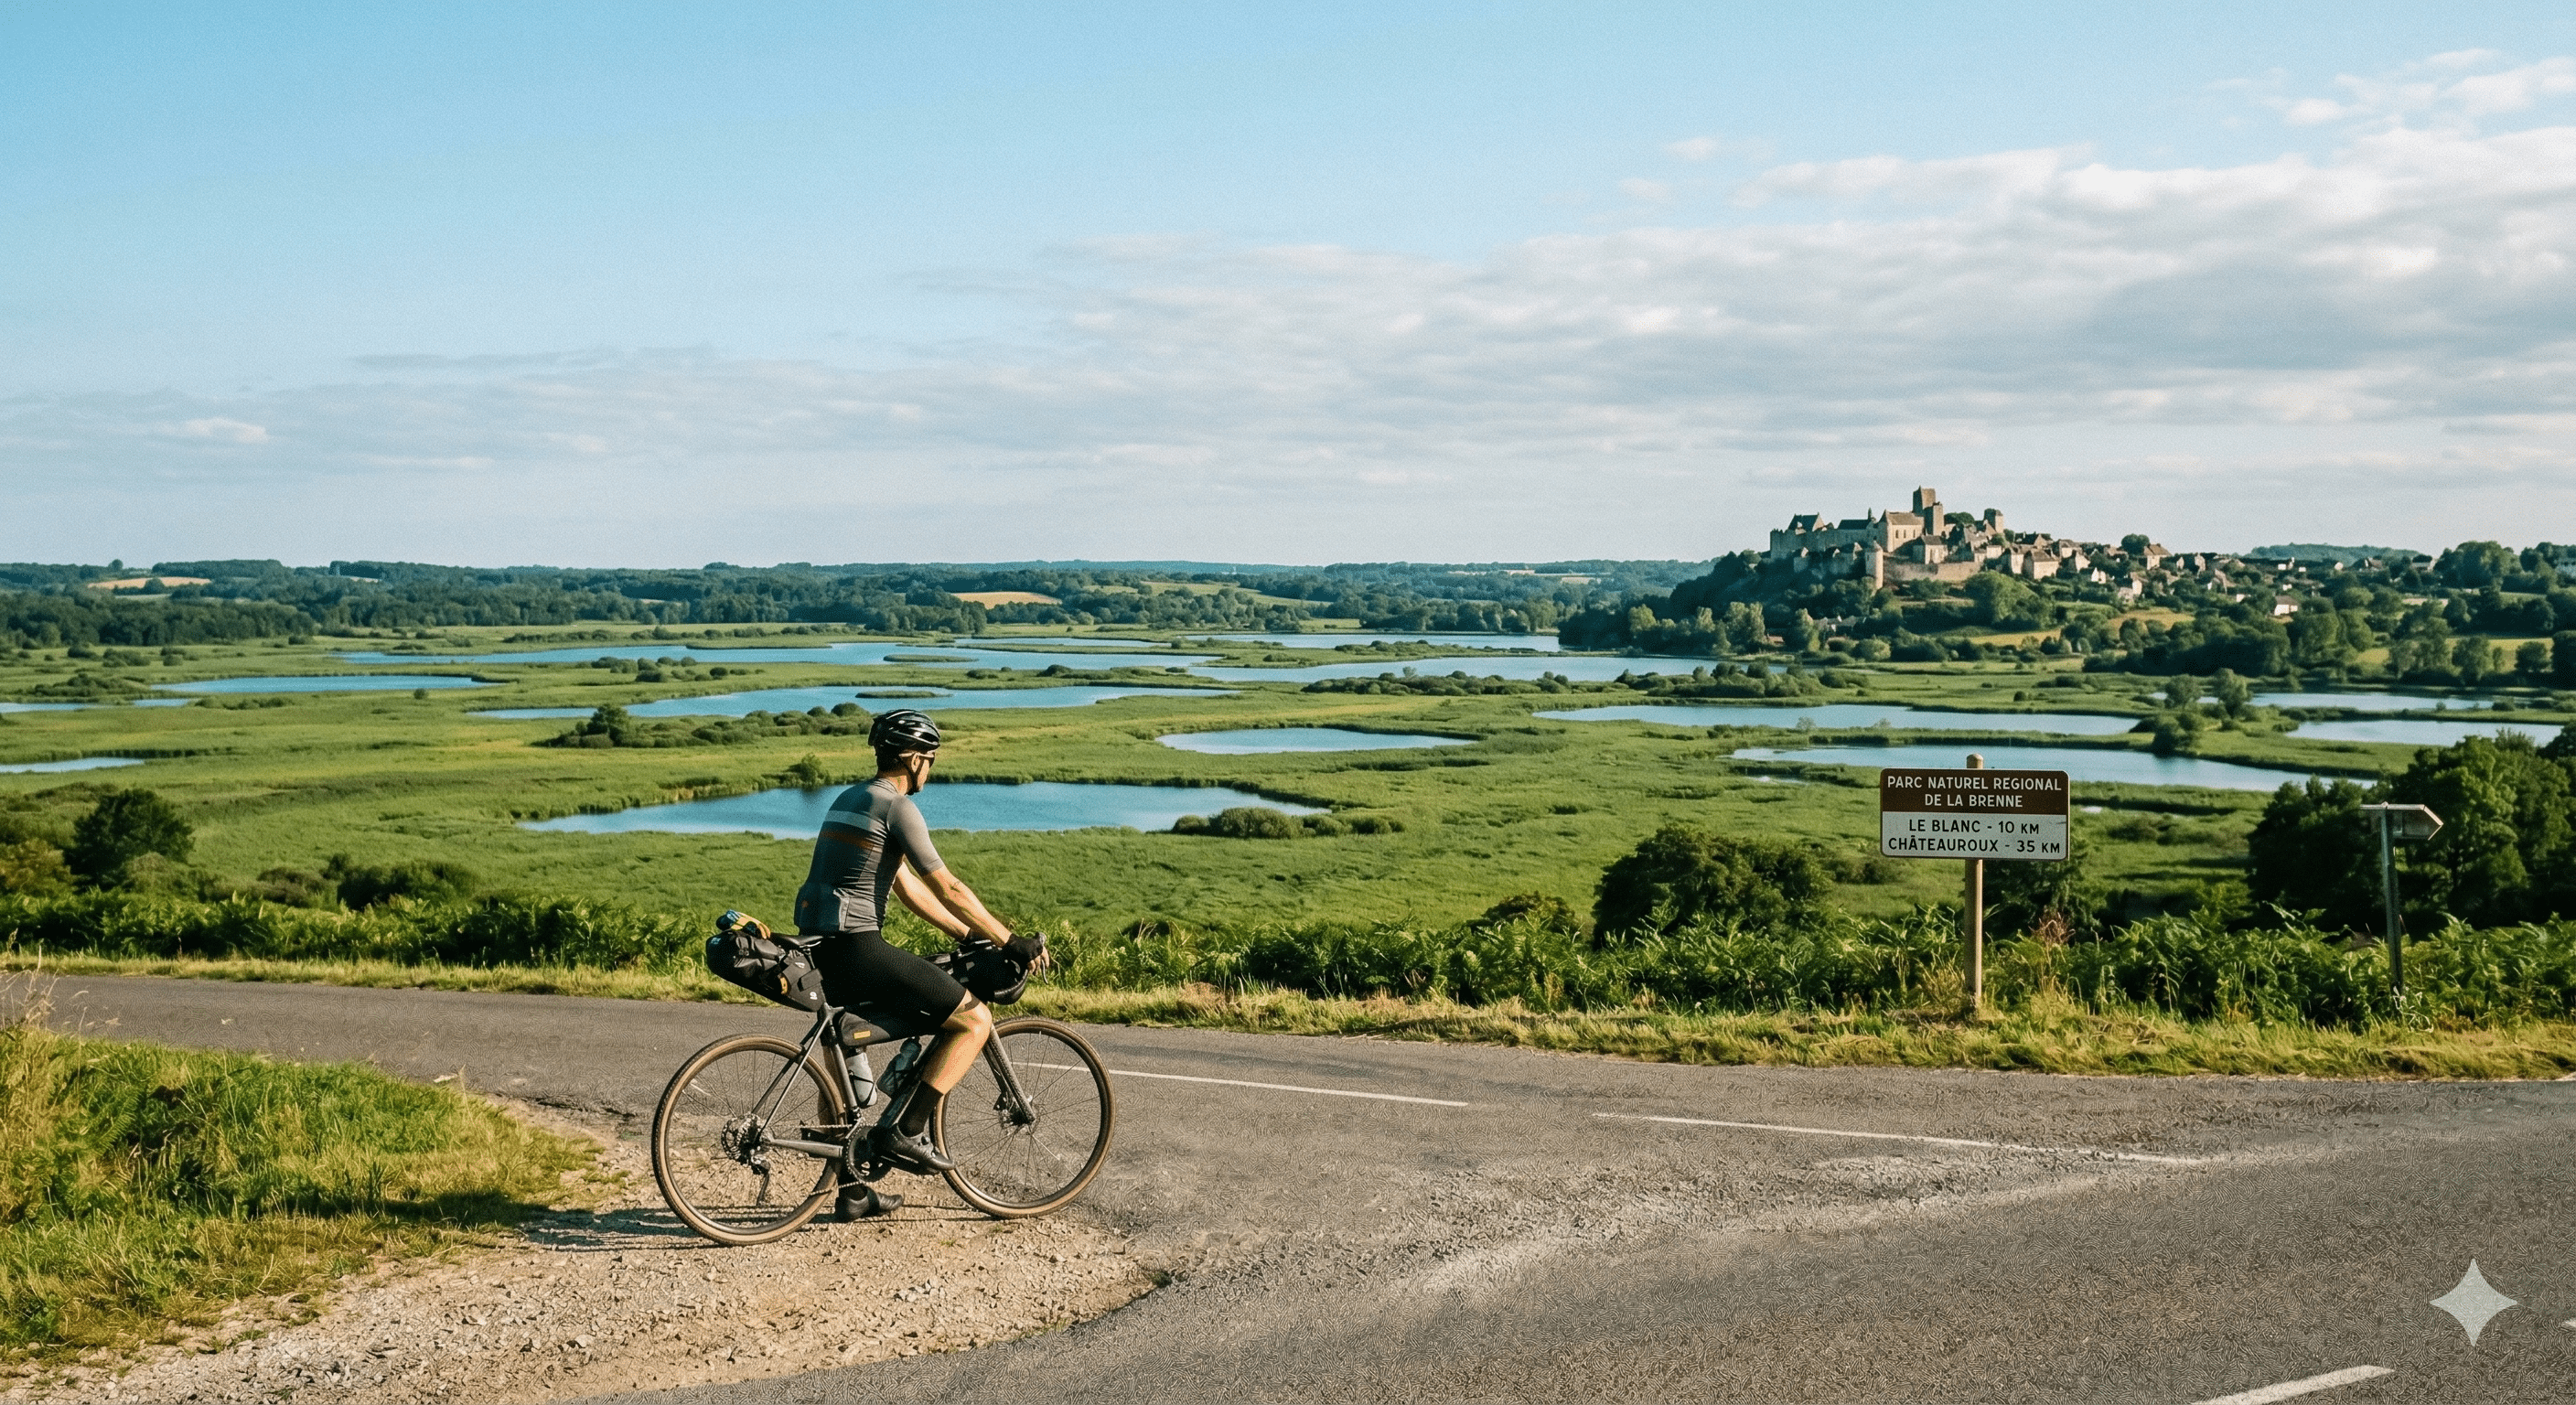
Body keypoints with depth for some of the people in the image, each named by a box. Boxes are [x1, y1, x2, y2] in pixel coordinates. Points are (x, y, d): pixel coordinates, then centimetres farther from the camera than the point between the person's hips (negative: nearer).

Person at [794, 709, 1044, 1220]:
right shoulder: (896, 805, -9)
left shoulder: (850, 799, 21)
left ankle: (853, 1191, 30)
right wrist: (1010, 941, -3)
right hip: (858, 949, -10)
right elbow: (946, 887, -10)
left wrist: (969, 936, 25)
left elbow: (907, 885, 24)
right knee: (975, 1020, -4)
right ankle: (906, 1133, -4)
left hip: (820, 948, 10)